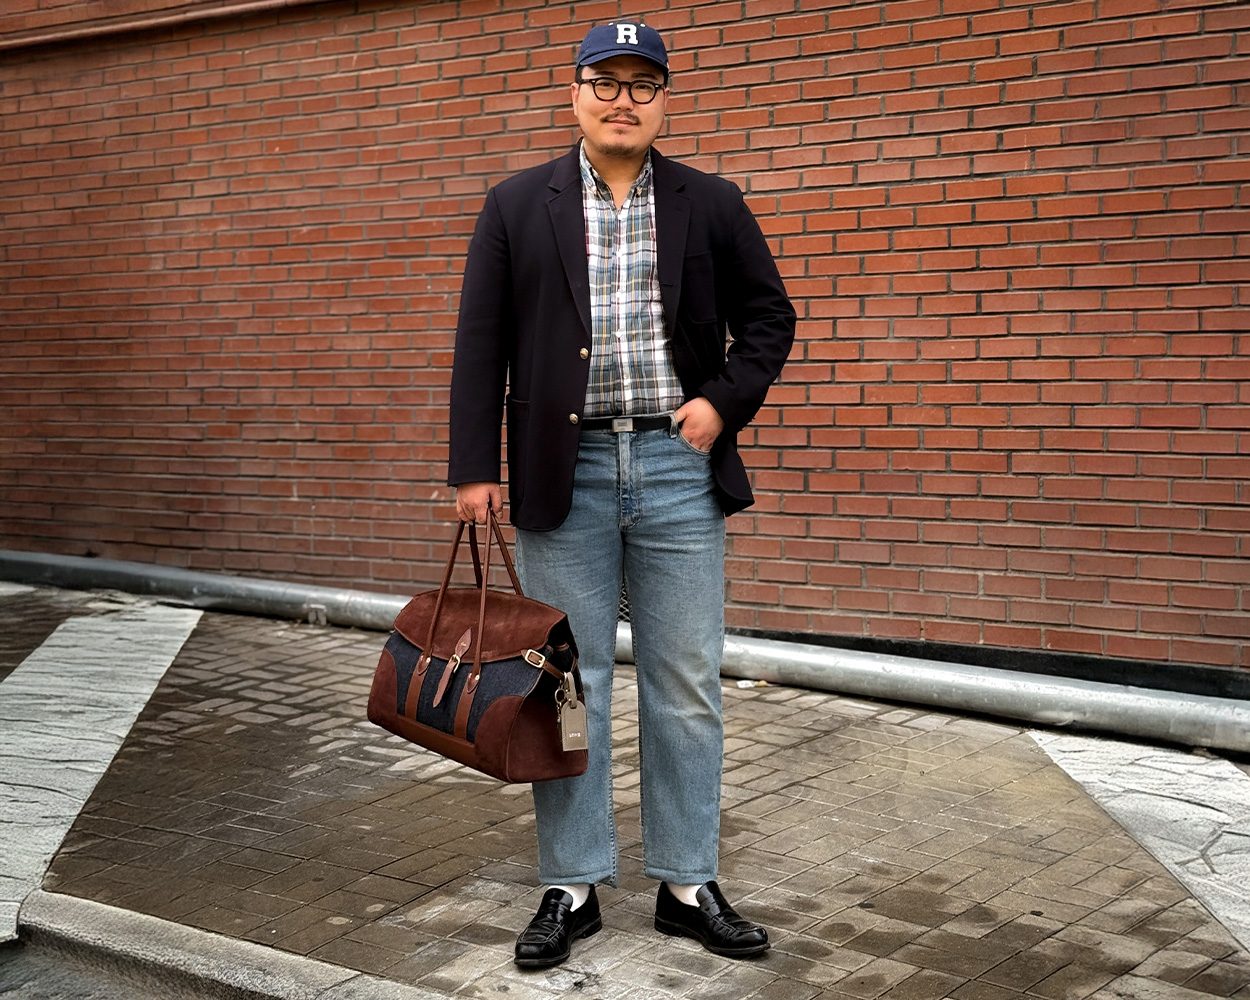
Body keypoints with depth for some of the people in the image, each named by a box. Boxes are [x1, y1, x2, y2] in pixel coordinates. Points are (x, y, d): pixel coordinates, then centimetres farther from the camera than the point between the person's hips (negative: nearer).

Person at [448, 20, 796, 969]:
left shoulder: (712, 204, 7)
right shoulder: (517, 207, 5)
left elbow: (770, 316, 12)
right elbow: (480, 346, 3)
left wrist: (725, 400, -2)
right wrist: (475, 465, -3)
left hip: (679, 466, 1)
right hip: (564, 472, 0)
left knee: (687, 687, 6)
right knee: (567, 685, 5)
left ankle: (688, 885, 19)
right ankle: (573, 888, 17)